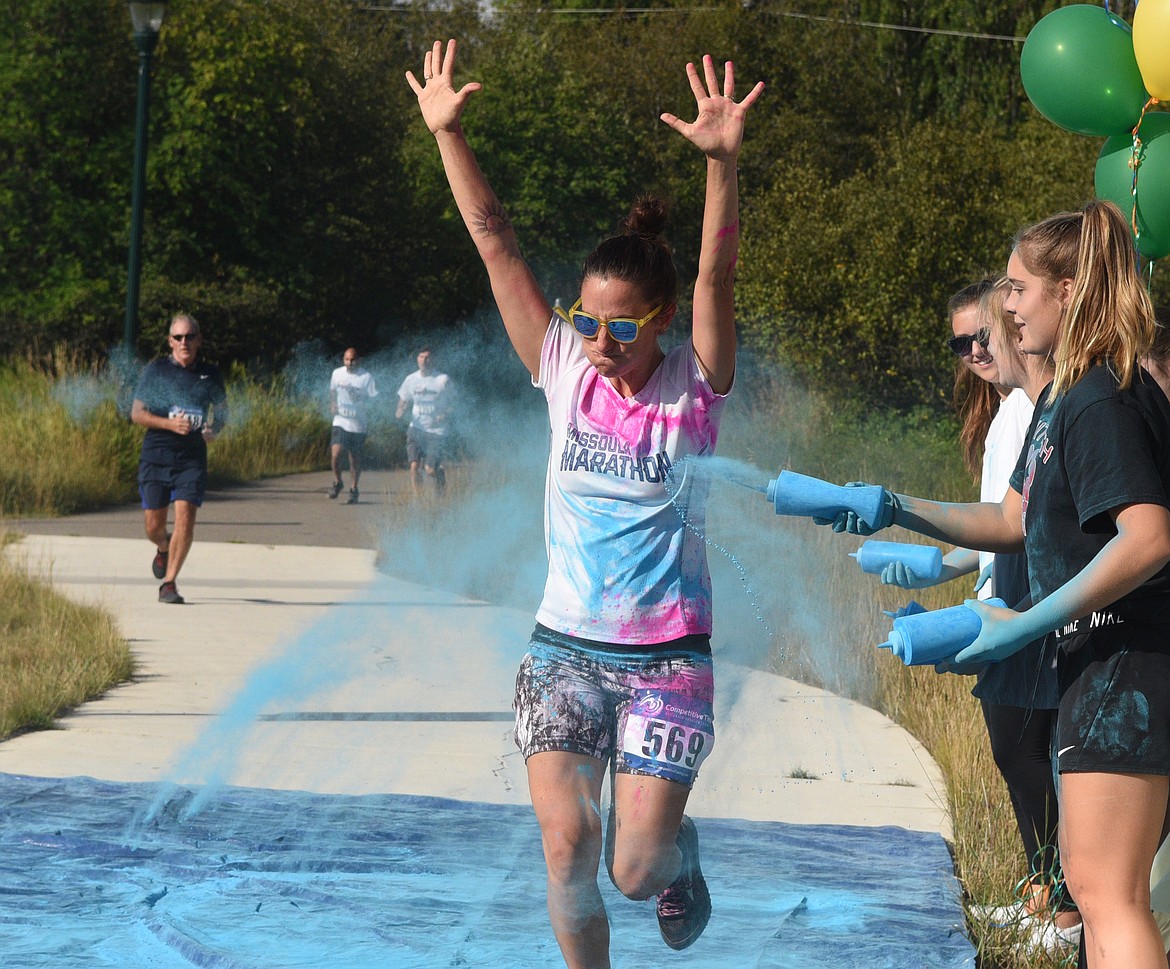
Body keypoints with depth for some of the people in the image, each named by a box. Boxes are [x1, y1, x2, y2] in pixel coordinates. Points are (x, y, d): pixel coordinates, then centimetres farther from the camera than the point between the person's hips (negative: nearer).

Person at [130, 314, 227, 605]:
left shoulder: (209, 375, 7)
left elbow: (221, 411, 20)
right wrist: (170, 423, -16)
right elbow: (137, 413, 0)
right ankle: (164, 549, 40)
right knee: (154, 527, 4)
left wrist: (213, 430, -3)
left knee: (185, 519, -15)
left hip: (192, 459, 0)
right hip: (156, 457, 0)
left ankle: (169, 584, -7)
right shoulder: (155, 370, 1)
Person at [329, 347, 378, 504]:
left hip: (358, 425, -1)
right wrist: (332, 404, 4)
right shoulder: (337, 373, 4)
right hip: (340, 422, 1)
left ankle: (354, 490, 24)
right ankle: (337, 482, 11)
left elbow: (374, 398, -2)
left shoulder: (366, 377, -7)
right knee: (335, 454, -15)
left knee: (355, 459, 6)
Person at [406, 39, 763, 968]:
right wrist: (447, 132, -13)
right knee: (567, 847, -7)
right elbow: (496, 244, -5)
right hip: (564, 648, 2)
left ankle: (681, 856, 29)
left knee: (636, 870, -6)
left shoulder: (695, 387, -6)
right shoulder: (564, 372, -1)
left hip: (667, 656, -2)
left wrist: (723, 164, -37)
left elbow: (719, 272, -22)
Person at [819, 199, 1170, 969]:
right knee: (1095, 884, 14)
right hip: (1097, 664, 11)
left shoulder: (1104, 402, -16)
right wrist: (900, 512, 13)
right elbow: (1013, 522, 23)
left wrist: (1027, 624, -24)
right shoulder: (1064, 399, 16)